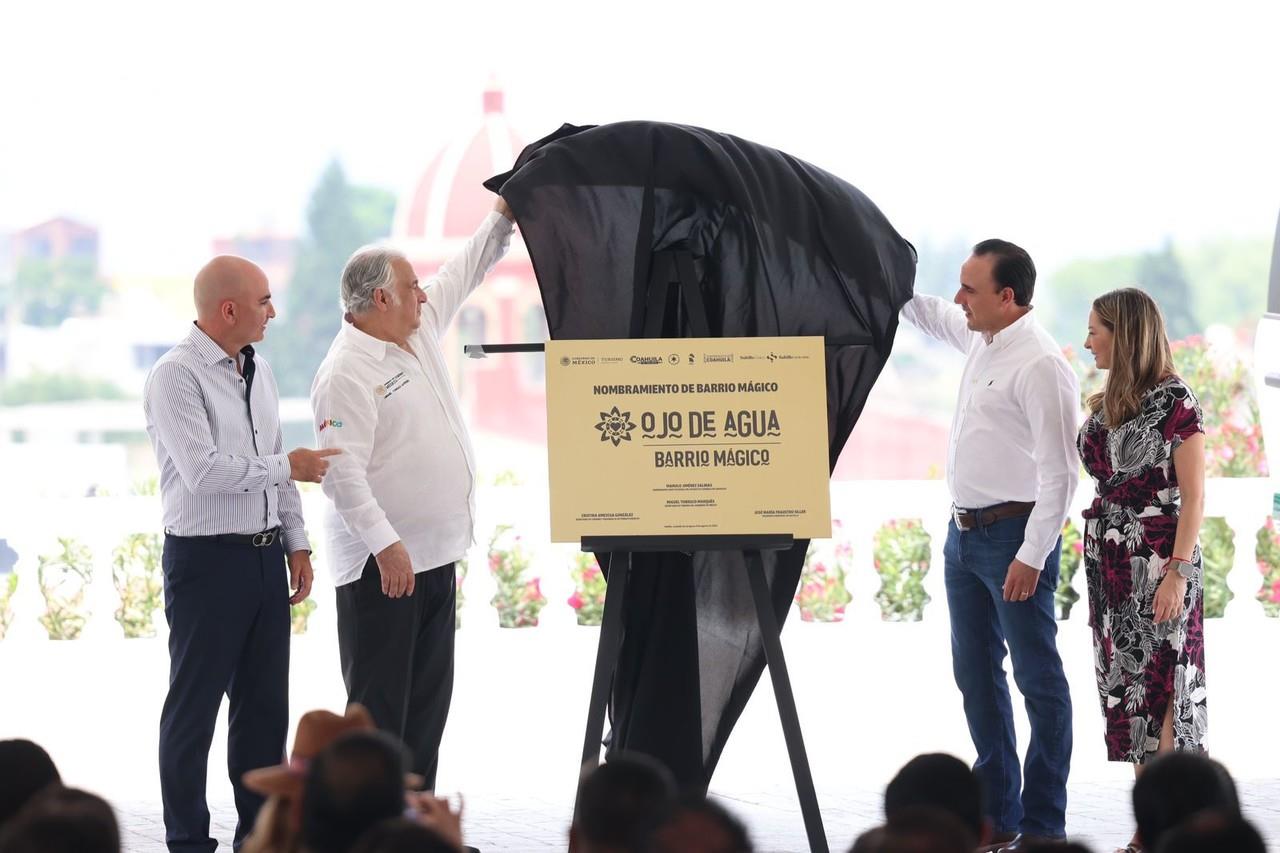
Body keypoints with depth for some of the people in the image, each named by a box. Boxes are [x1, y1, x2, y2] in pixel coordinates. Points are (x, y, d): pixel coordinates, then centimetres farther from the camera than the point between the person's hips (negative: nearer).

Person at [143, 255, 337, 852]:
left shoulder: (259, 372, 13)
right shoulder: (176, 376, -13)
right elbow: (203, 470, -21)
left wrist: (297, 544, 14)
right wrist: (287, 467, -14)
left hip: (266, 555, 8)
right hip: (207, 558, -8)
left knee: (265, 706, 12)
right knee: (194, 707, 0)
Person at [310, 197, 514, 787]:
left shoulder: (420, 330, 12)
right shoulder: (347, 372, -16)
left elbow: (466, 272, 27)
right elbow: (342, 472, -24)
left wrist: (504, 214, 21)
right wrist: (386, 545, -29)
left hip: (434, 554, 9)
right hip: (380, 562, -9)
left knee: (428, 700, 11)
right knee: (378, 705, -7)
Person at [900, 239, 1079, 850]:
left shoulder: (1039, 366, -19)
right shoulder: (979, 337, 8)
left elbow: (1059, 472, -21)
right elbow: (925, 314, 31)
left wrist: (1032, 556, -22)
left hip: (1014, 532, -10)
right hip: (964, 531, 10)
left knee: (1037, 679, -2)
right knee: (976, 673, 14)